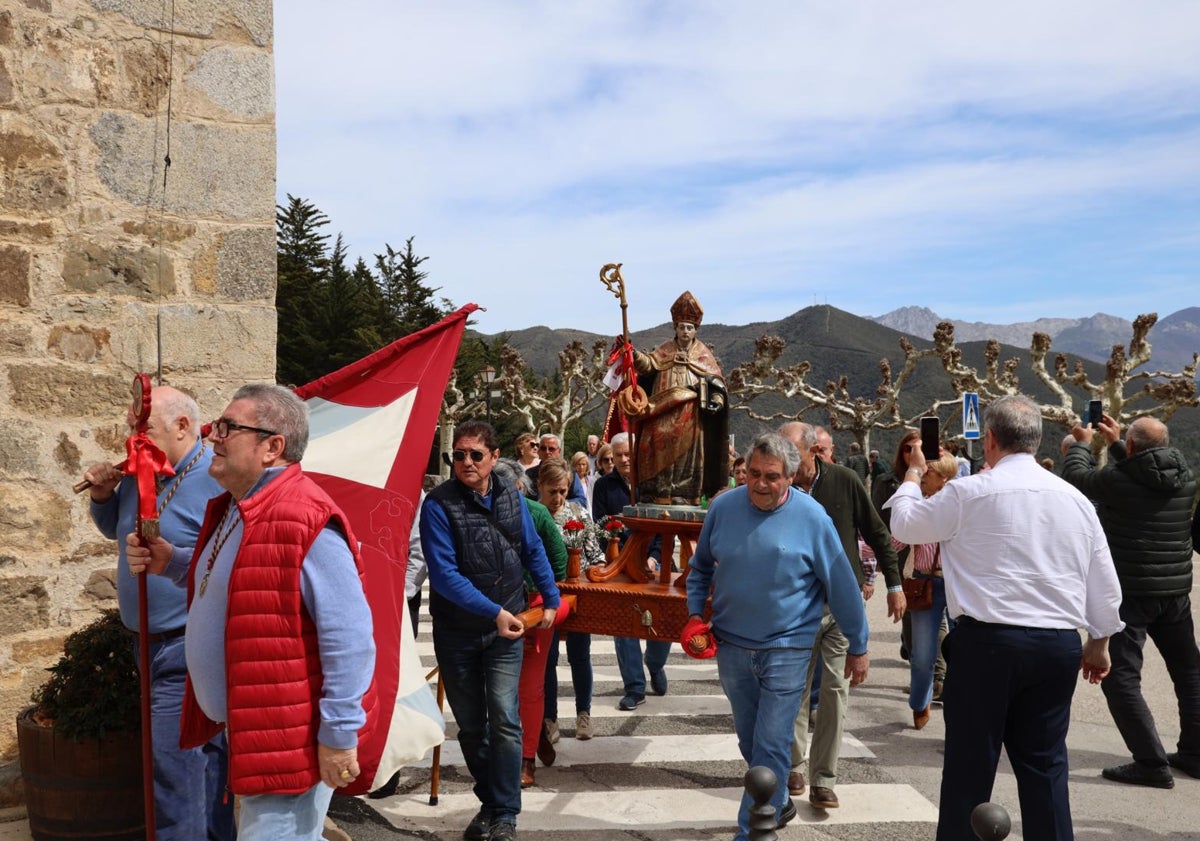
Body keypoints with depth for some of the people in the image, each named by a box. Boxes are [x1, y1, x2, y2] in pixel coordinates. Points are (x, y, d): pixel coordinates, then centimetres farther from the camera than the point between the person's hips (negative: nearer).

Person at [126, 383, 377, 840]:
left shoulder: (303, 519, -24)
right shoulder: (231, 509, 9)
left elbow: (347, 635, -27)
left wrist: (339, 733, -25)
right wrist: (172, 562, 10)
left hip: (288, 735, -10)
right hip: (243, 727, 10)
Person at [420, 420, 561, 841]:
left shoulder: (511, 497, 0)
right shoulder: (439, 504, -14)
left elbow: (534, 551, 13)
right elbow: (444, 574, -20)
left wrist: (551, 600, 13)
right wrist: (493, 611, -24)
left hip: (505, 631, 1)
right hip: (457, 633, -1)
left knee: (504, 720, -7)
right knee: (470, 725, 12)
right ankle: (489, 802, 31)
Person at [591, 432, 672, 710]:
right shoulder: (604, 486, 2)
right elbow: (599, 528, -1)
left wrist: (655, 556, -10)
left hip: (653, 564, 1)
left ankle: (655, 665, 32)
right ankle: (635, 689, 8)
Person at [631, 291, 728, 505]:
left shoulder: (703, 353, 8)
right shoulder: (665, 350, 9)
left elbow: (715, 380, 5)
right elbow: (648, 364, -5)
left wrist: (717, 399, -12)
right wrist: (634, 355, -24)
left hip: (689, 413, 0)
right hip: (664, 410, 1)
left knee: (686, 449, -1)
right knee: (659, 446, -6)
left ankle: (683, 494, 2)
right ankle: (655, 492, -3)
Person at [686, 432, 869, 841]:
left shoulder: (811, 517, -14)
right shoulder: (723, 507, -5)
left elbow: (841, 586, -8)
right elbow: (701, 567, 10)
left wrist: (858, 646, -3)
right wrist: (695, 614, -1)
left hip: (786, 649, -4)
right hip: (732, 646, 4)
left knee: (770, 746, -4)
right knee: (749, 740, 19)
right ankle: (778, 803, 42)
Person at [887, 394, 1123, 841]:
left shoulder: (969, 493, -7)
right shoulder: (1075, 499, 7)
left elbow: (904, 523, 7)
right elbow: (1105, 584, 12)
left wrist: (914, 472, 23)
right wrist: (1099, 643, 25)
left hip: (987, 640, -4)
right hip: (1059, 645, 4)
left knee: (970, 762, 5)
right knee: (1045, 763, 12)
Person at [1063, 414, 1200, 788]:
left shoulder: (1116, 479, -15)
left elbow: (1076, 476, 3)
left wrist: (1082, 443, 21)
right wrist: (1116, 444, 28)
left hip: (1130, 591, -6)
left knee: (1121, 676, -2)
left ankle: (1152, 763, -7)